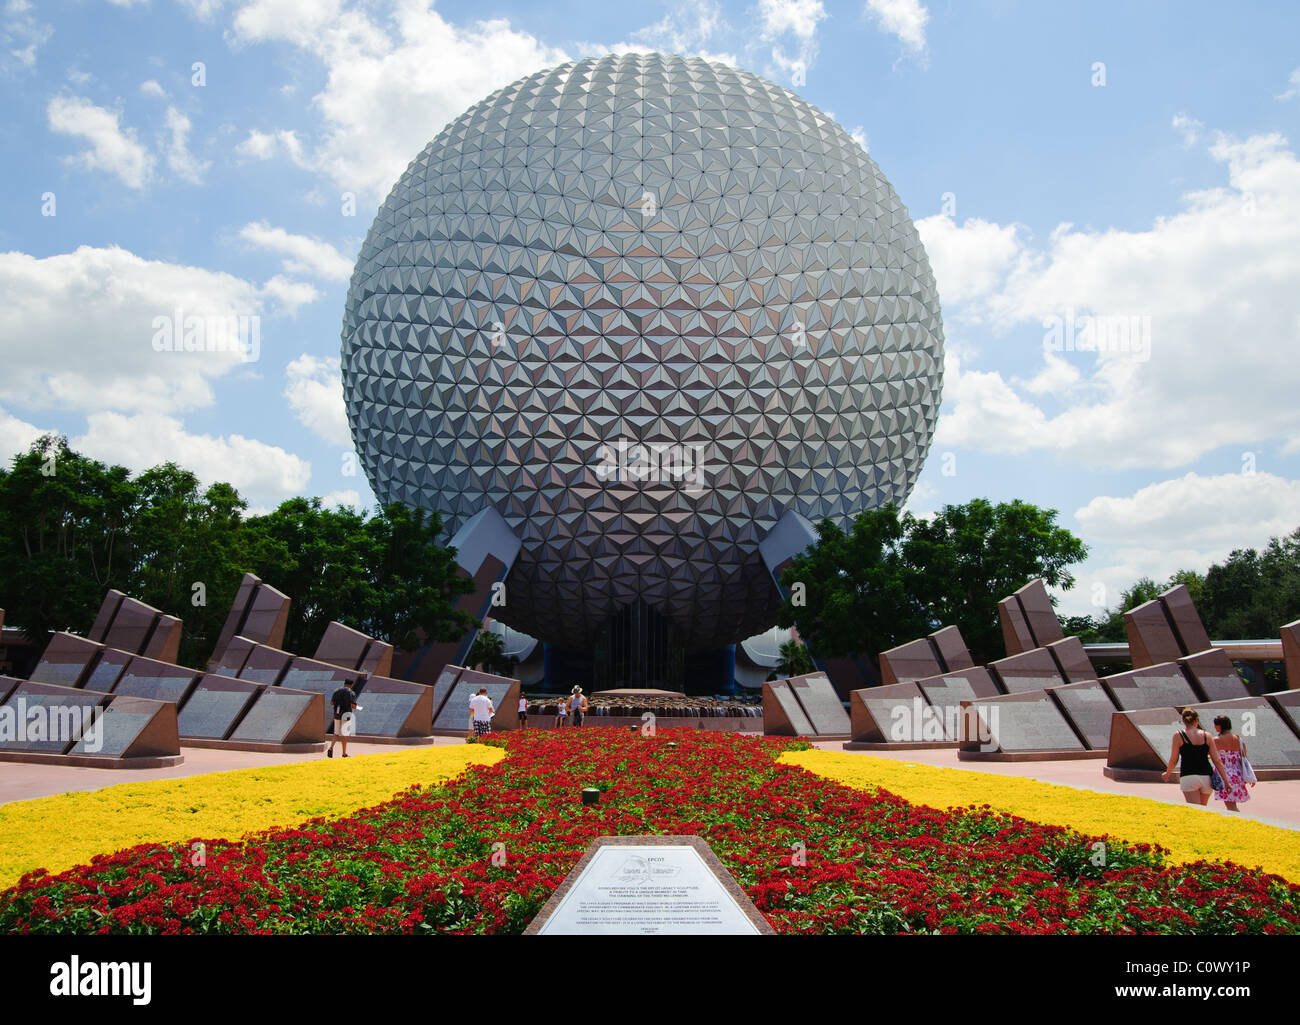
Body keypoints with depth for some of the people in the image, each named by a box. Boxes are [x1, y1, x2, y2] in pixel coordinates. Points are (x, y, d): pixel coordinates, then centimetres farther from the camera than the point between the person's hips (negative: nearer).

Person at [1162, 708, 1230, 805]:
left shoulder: (1178, 735, -1)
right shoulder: (1207, 736, 7)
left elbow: (1173, 760, 3)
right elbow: (1217, 761, 4)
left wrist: (1167, 774, 20)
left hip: (1188, 777, -4)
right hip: (1206, 777, 4)